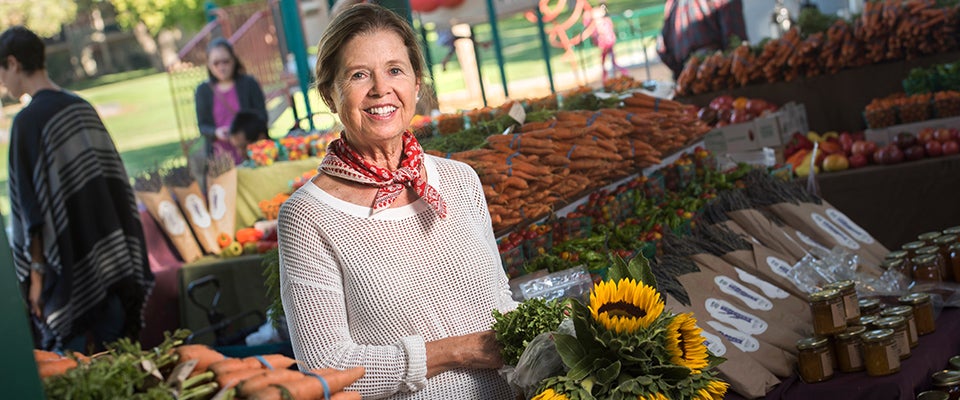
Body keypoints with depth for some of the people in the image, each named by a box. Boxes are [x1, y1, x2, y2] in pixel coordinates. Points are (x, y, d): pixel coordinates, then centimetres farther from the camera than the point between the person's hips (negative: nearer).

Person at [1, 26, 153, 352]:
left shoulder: (28, 121, -14)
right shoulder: (83, 108, 7)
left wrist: (36, 273, -10)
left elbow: (32, 209, -15)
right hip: (114, 262, 7)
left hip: (71, 270, -7)